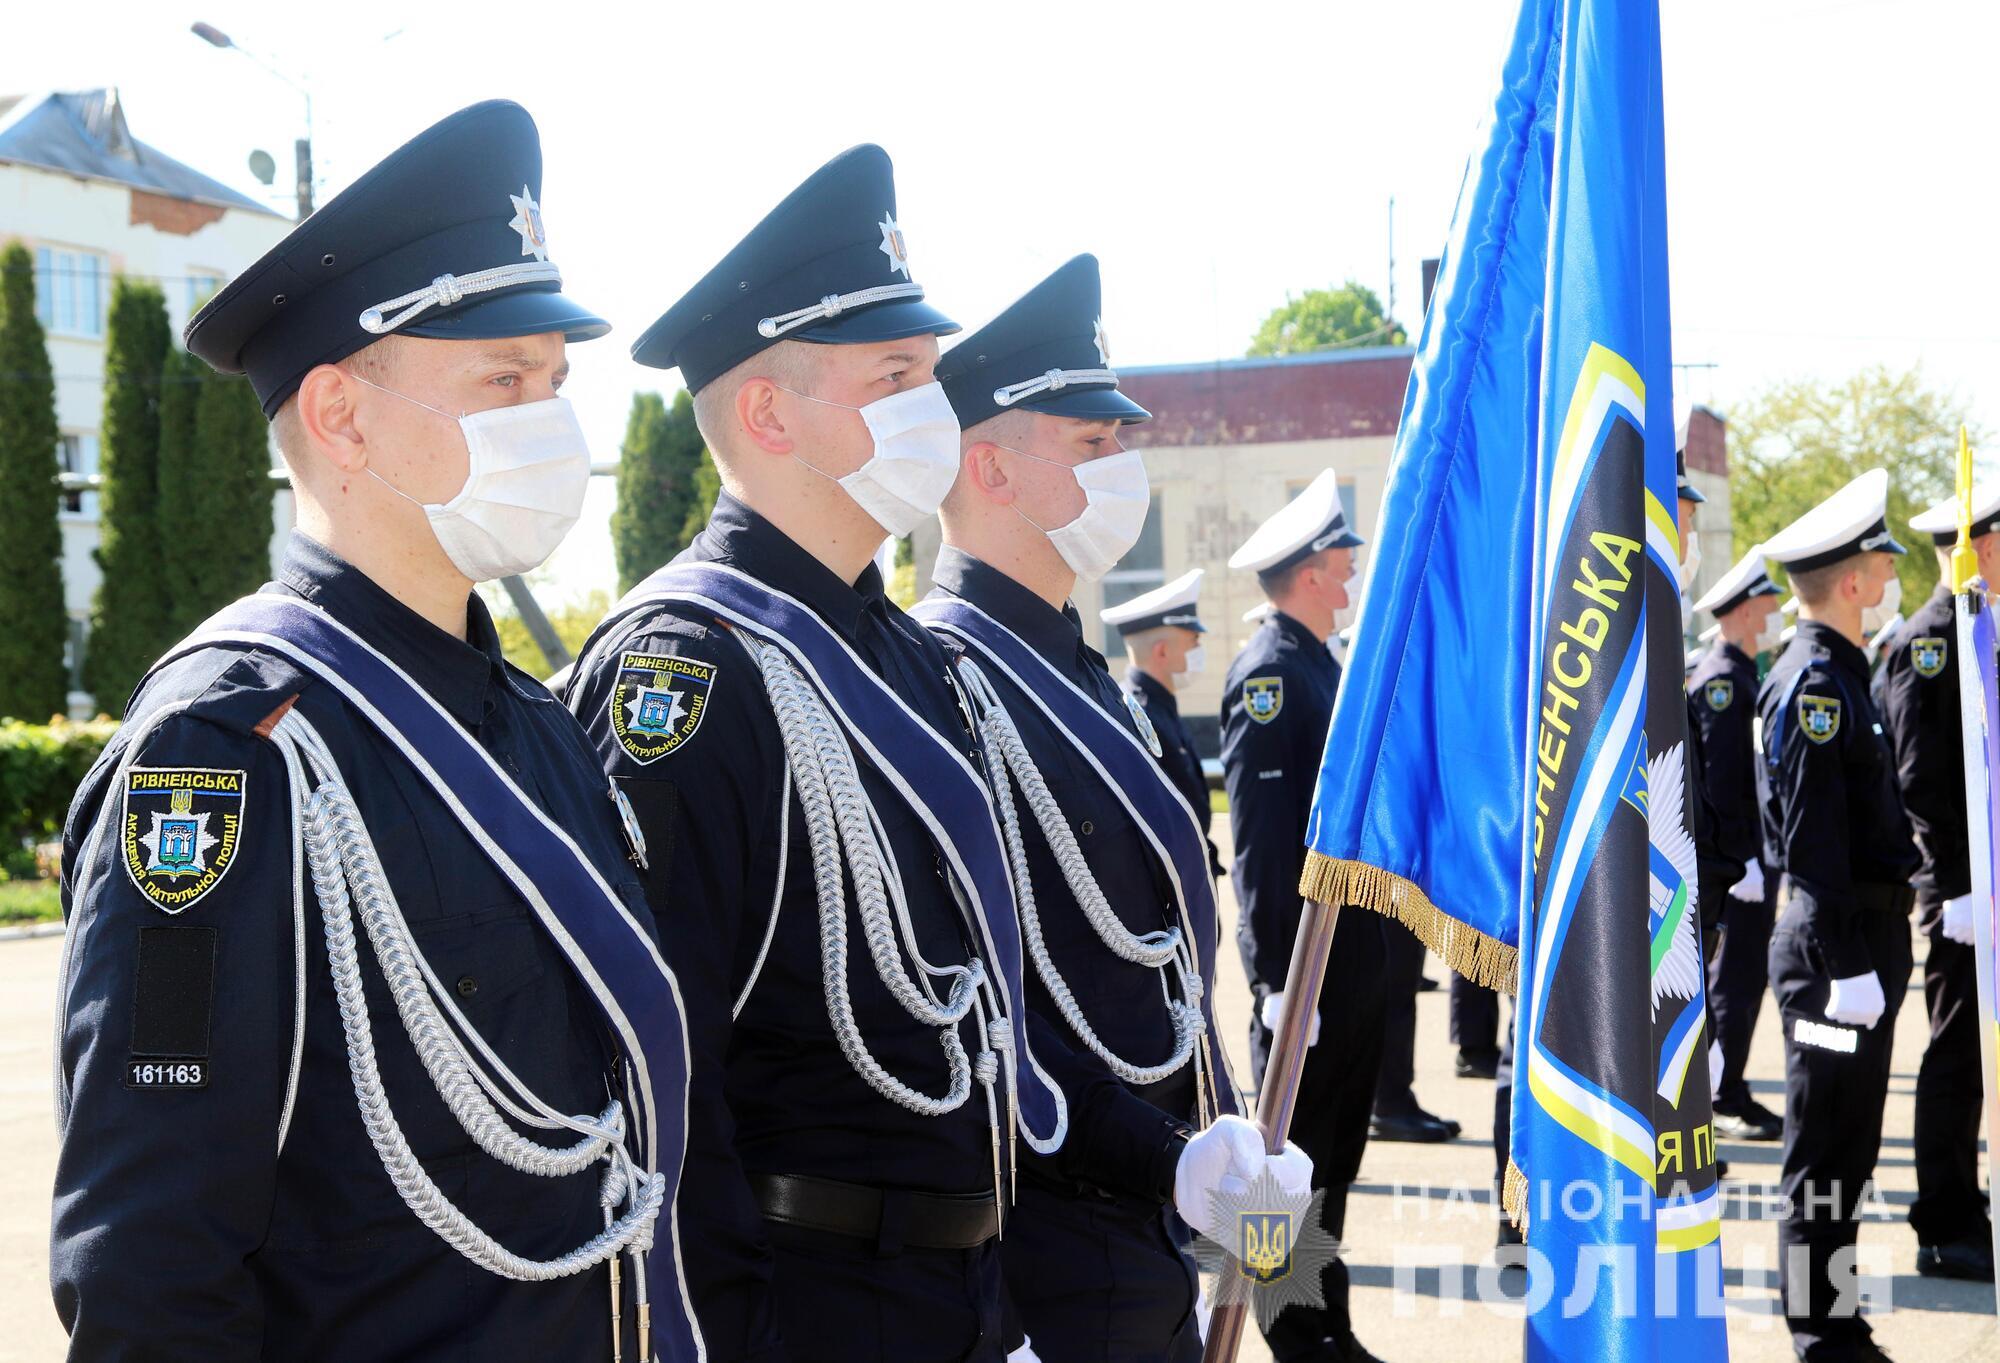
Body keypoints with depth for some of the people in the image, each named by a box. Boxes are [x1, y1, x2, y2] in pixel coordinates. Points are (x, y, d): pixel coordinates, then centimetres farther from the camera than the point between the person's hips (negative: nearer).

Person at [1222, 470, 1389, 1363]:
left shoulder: (1321, 667, 15)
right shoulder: (1268, 674, -14)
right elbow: (1261, 842, -19)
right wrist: (1279, 976, -22)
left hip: (1354, 955, 9)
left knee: (1335, 1154, 15)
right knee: (1298, 1160, 1)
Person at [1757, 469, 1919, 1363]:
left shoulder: (1834, 672, 15)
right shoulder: (1816, 682, -16)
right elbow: (1815, 836, -21)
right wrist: (1845, 962, -23)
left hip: (1859, 936, 10)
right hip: (1838, 937, -10)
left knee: (1845, 1152, 15)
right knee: (1825, 1155, -3)